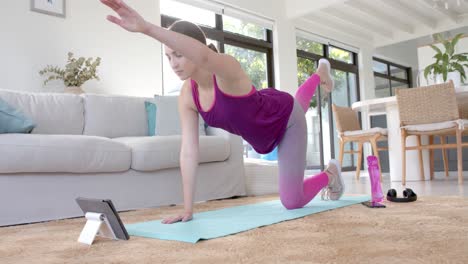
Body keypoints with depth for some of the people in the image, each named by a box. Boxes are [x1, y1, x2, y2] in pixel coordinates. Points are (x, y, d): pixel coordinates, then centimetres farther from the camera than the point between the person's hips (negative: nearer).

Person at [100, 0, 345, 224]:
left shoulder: (227, 69, -41)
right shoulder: (187, 96, -24)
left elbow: (205, 57, -68)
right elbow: (189, 151, -25)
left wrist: (146, 27, -80)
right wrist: (187, 208, -26)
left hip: (285, 119, -6)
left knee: (292, 202, -1)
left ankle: (330, 174, 30)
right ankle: (320, 74, 70)